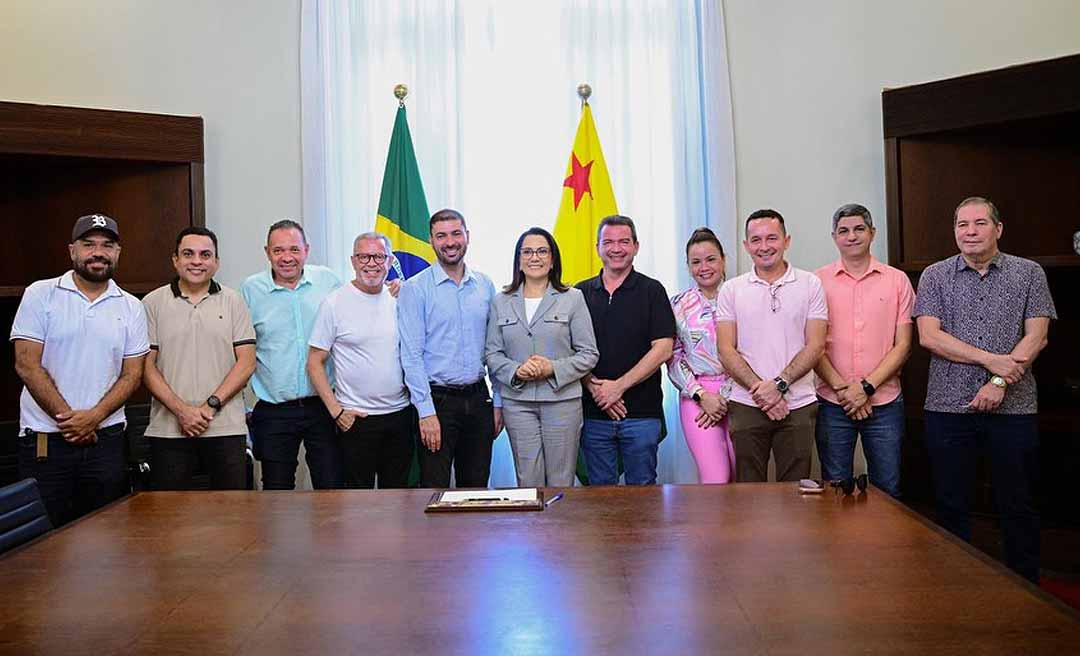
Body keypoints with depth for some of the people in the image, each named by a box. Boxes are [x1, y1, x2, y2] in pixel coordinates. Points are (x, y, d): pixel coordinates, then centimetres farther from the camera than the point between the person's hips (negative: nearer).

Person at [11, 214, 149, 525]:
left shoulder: (131, 307, 6)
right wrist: (66, 417, -10)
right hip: (44, 440, -2)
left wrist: (94, 417, -11)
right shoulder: (40, 295, 0)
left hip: (106, 438, 2)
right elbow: (27, 365, -6)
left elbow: (132, 374, 3)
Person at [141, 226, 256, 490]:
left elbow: (246, 362, 0)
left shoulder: (233, 302, 6)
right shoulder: (153, 303, 6)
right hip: (168, 431, 0)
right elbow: (146, 366, 2)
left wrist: (211, 405, -10)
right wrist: (181, 410, -10)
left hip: (226, 429, 0)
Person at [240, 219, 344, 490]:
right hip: (273, 411, 1)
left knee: (332, 489, 4)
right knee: (277, 494, 10)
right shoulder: (250, 289, 2)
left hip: (323, 404, 0)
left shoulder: (328, 281, 1)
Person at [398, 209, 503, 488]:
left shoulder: (485, 285, 7)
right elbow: (412, 355, -10)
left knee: (477, 487, 13)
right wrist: (426, 412, -14)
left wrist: (498, 401, 7)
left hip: (478, 399, 4)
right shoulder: (415, 288, -6)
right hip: (438, 400, -4)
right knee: (435, 492, 2)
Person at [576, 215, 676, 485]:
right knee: (600, 491, 11)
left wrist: (618, 386, -13)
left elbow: (663, 349, -7)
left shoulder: (652, 291, 1)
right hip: (593, 412, 2)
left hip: (641, 412, -2)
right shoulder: (581, 293, 8)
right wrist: (595, 388, -10)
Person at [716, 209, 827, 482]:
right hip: (746, 406, 1)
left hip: (798, 405, 0)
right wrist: (759, 389, -12)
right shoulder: (731, 290, 6)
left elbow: (815, 345, -2)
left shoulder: (810, 284, 4)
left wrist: (779, 384, -14)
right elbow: (726, 350, 0)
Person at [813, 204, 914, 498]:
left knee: (887, 491, 8)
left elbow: (903, 344, 1)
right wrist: (842, 388, -11)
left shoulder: (897, 280, 5)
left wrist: (867, 387, -10)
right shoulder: (818, 281, 3)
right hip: (832, 404, 0)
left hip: (885, 402, 1)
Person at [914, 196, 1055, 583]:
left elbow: (1036, 337, -2)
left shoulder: (1029, 274, 6)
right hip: (948, 406, 0)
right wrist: (990, 359, -12)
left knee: (1017, 504, 8)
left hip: (1013, 407, 0)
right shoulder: (935, 276, 6)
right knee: (952, 505, 7)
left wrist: (999, 382, -13)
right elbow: (929, 336, -4)